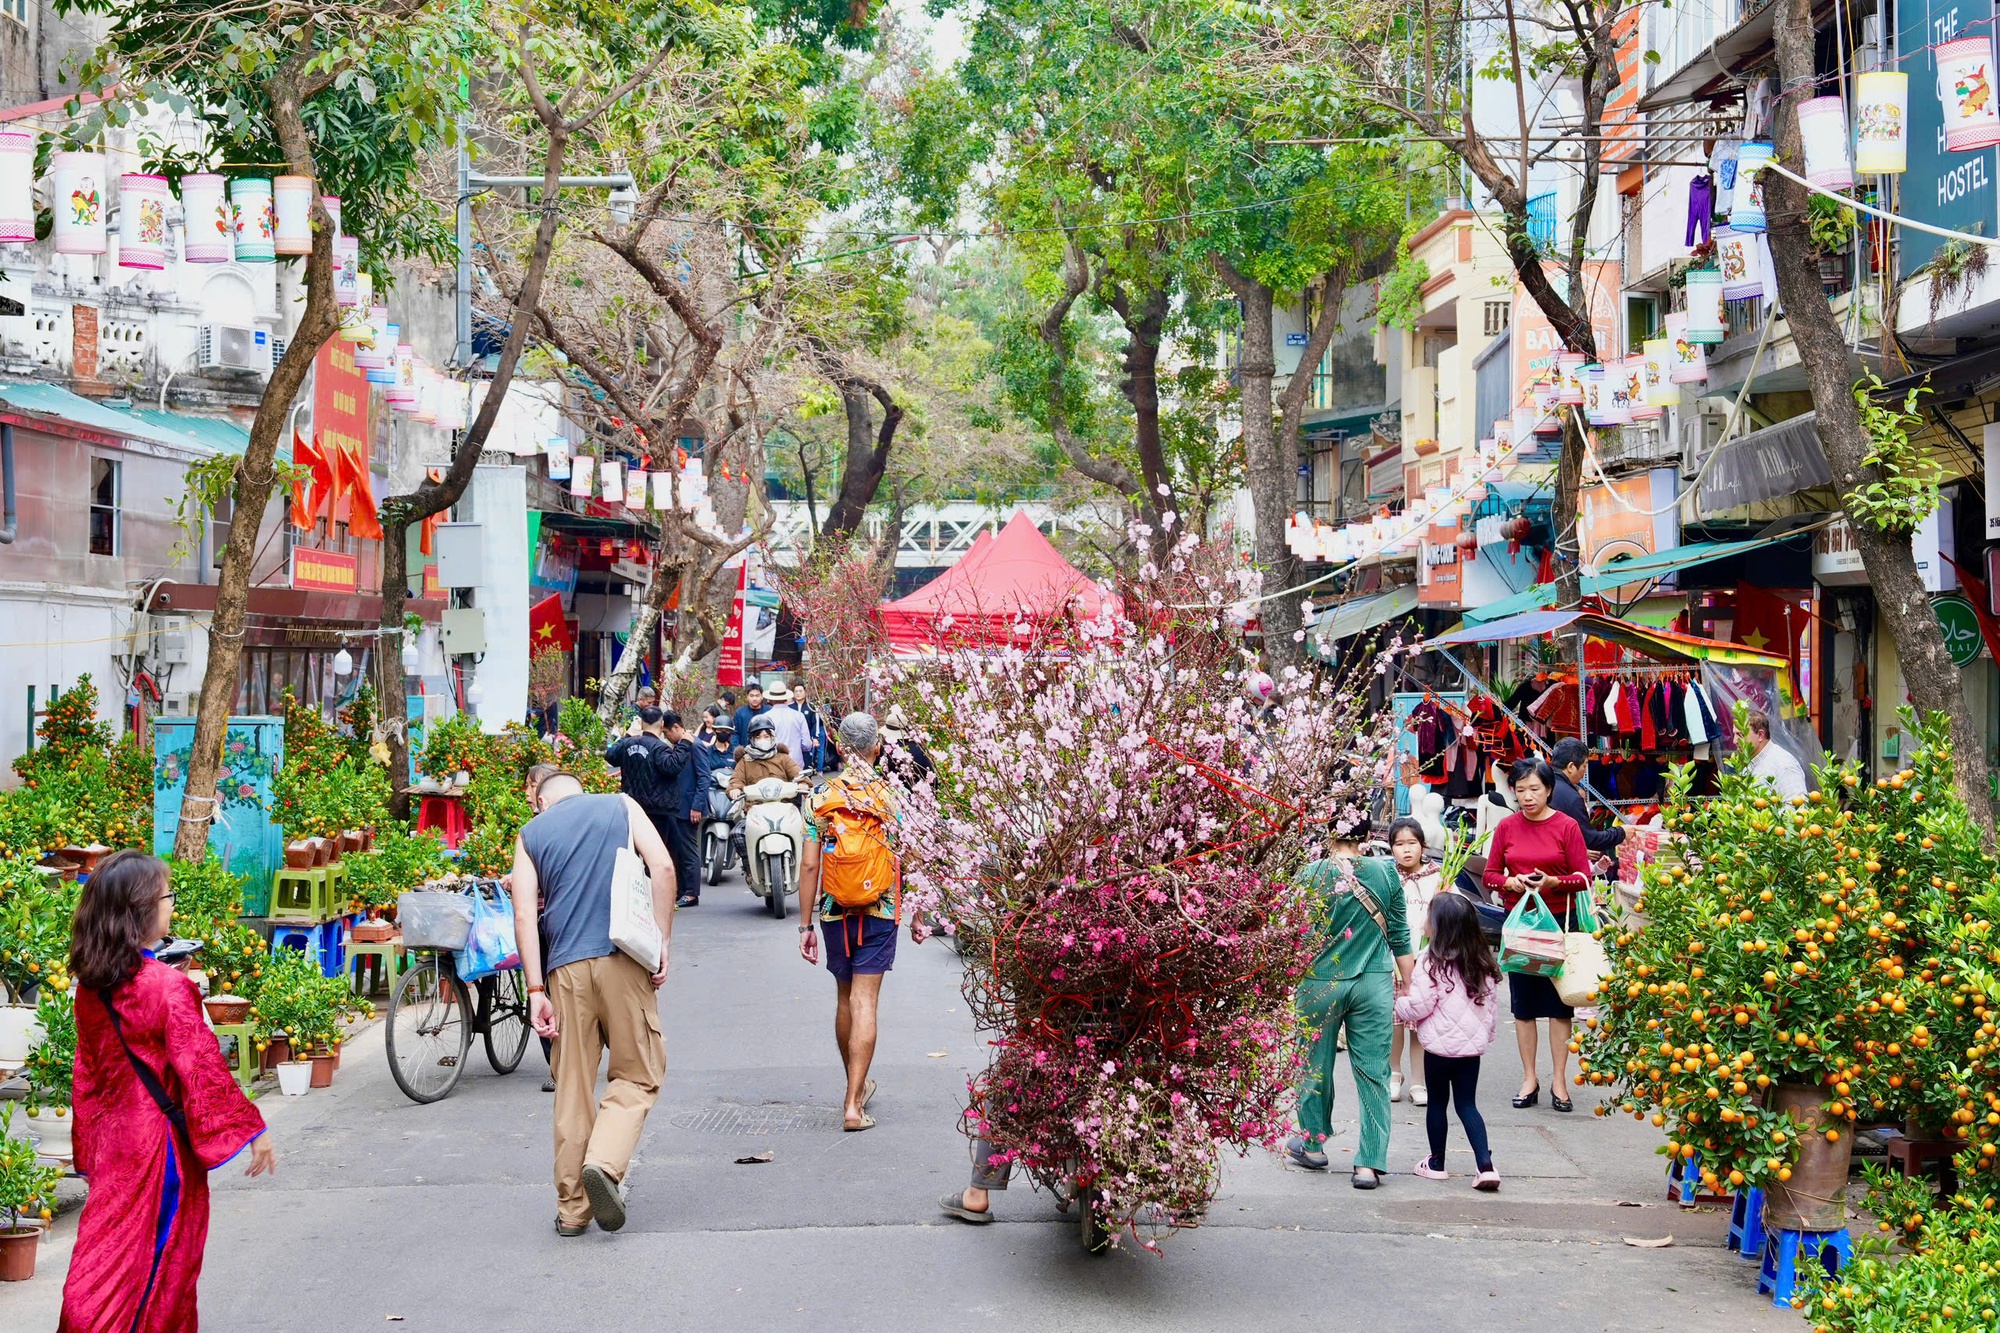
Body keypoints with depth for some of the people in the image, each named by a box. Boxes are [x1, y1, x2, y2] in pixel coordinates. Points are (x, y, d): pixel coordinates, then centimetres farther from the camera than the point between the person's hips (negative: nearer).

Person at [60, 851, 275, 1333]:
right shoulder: (168, 987, -20)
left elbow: (87, 1071, 8)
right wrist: (251, 1130, -9)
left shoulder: (90, 987, 0)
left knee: (106, 1247, 16)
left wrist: (89, 1146, 18)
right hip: (160, 1138, -6)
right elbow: (202, 1067, -18)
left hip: (112, 1134, 6)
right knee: (161, 1253, 6)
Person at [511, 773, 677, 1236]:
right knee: (637, 1075, 9)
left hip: (565, 970, 1)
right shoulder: (621, 807, 14)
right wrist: (662, 942, 1)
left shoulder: (531, 833, 15)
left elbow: (525, 914, 3)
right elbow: (662, 866, -1)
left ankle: (572, 1207, 11)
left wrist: (536, 990, 0)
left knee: (573, 1089, 9)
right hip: (623, 959, -1)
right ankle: (605, 1162, -15)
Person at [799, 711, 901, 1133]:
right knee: (865, 1002, -4)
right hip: (879, 913, -2)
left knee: (845, 998, 18)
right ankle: (853, 1104, -10)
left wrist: (805, 925, 2)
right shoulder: (891, 797, -5)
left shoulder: (822, 798, -2)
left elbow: (809, 866, -4)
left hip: (835, 913, 2)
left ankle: (858, 1085, 34)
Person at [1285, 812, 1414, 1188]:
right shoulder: (1385, 871, -3)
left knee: (1315, 1065, 17)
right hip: (1375, 983, 1)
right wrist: (1408, 985, 13)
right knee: (1373, 1072, 5)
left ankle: (1312, 1144, 33)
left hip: (1320, 983, -1)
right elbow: (1400, 935, 4)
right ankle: (1369, 1163, 1)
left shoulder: (1310, 875, -10)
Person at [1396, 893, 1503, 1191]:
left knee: (1437, 1103, 11)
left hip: (1439, 1045, -5)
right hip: (1473, 1045, 5)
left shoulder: (1431, 962, -15)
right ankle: (1485, 1164, -3)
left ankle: (1437, 1163, 22)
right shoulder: (1483, 963, 4)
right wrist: (1487, 1033, 25)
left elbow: (1420, 1006, -15)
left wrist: (1400, 1005, 6)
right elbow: (1493, 1005, 11)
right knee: (1467, 1104, 10)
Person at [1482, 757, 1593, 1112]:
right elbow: (1490, 874, 8)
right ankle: (1529, 1079, 15)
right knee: (1523, 1002, 6)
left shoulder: (1566, 826, -3)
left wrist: (1554, 882, -20)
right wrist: (1510, 882, -12)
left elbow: (1584, 878, -3)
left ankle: (1559, 1082, 8)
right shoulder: (1507, 827, 5)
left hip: (1558, 921, -2)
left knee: (1559, 1002, 2)